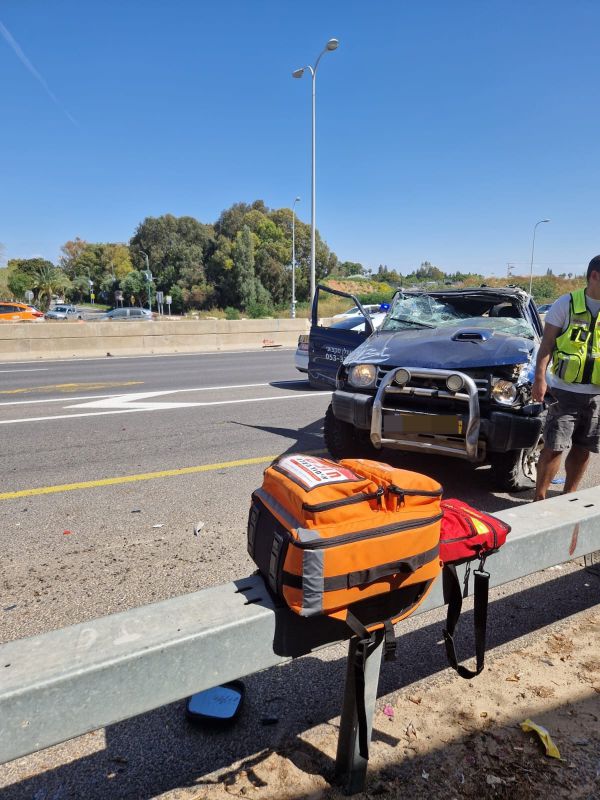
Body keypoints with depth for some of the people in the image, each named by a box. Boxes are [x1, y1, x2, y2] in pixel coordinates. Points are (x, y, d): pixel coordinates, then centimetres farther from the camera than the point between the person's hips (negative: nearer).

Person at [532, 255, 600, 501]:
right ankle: (539, 497, 9)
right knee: (554, 447, -4)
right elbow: (547, 343, -6)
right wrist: (540, 377, -16)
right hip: (564, 391, -4)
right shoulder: (567, 303, -3)